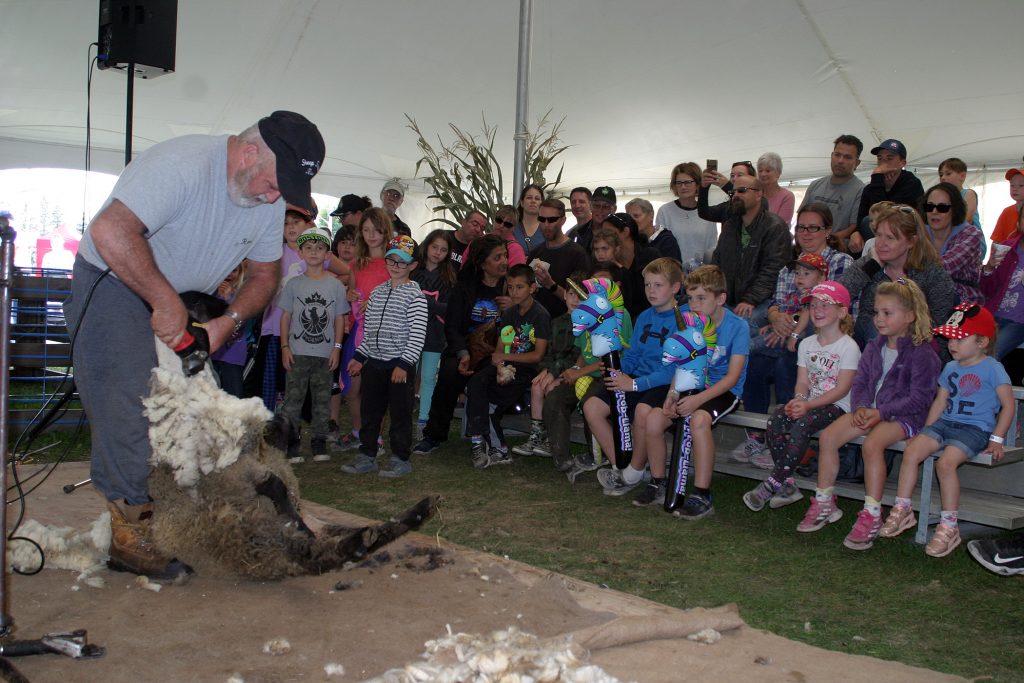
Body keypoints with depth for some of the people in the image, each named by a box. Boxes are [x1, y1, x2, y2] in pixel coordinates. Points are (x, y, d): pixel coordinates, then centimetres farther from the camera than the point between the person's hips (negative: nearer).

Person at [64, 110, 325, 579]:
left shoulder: (270, 200, -5)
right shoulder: (183, 164, -29)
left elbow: (264, 275, 6)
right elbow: (110, 232, -40)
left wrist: (229, 321, -12)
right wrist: (166, 302, -35)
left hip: (182, 300, 8)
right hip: (114, 282, -8)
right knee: (127, 408, -13)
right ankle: (130, 532, -7)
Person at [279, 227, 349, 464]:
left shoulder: (335, 285, 3)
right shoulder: (294, 284, 3)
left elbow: (340, 318, 6)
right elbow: (286, 316, 5)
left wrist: (337, 347, 0)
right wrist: (285, 347, -2)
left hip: (325, 353, 1)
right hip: (297, 352, -1)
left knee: (322, 399, 7)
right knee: (293, 398, 0)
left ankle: (319, 441, 17)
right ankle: (290, 443, 7)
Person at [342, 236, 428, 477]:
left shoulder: (415, 295, -8)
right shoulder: (377, 292, 11)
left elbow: (417, 334, -13)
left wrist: (404, 364, -17)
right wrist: (359, 357, 13)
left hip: (400, 365, -6)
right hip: (374, 362, 6)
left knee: (400, 412, 2)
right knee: (369, 411, 12)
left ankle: (400, 459, 12)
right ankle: (367, 456, 23)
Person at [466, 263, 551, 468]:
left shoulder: (540, 316, -5)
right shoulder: (508, 314, 16)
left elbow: (538, 355, -11)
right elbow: (500, 348, 9)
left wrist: (505, 357, -9)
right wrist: (500, 368, -12)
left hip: (527, 369, -6)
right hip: (507, 365, 6)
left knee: (490, 402, -26)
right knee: (476, 382, -22)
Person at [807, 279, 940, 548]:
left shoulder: (922, 353, -8)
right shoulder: (874, 347, 13)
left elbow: (919, 398, -13)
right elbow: (860, 382, 13)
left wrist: (881, 413, -20)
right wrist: (860, 407, -9)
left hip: (903, 415, -7)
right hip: (870, 410, 7)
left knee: (872, 443, -35)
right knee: (827, 436, -13)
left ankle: (872, 515, -27)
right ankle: (824, 503, -1)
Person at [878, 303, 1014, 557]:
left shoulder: (992, 368, -4)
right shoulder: (951, 368, 16)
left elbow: (1008, 404, -6)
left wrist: (997, 439, -11)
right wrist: (927, 431, 13)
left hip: (975, 428, -6)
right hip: (945, 422, 6)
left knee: (946, 462, -29)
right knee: (911, 451, -16)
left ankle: (949, 526, -19)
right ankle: (902, 510, -6)